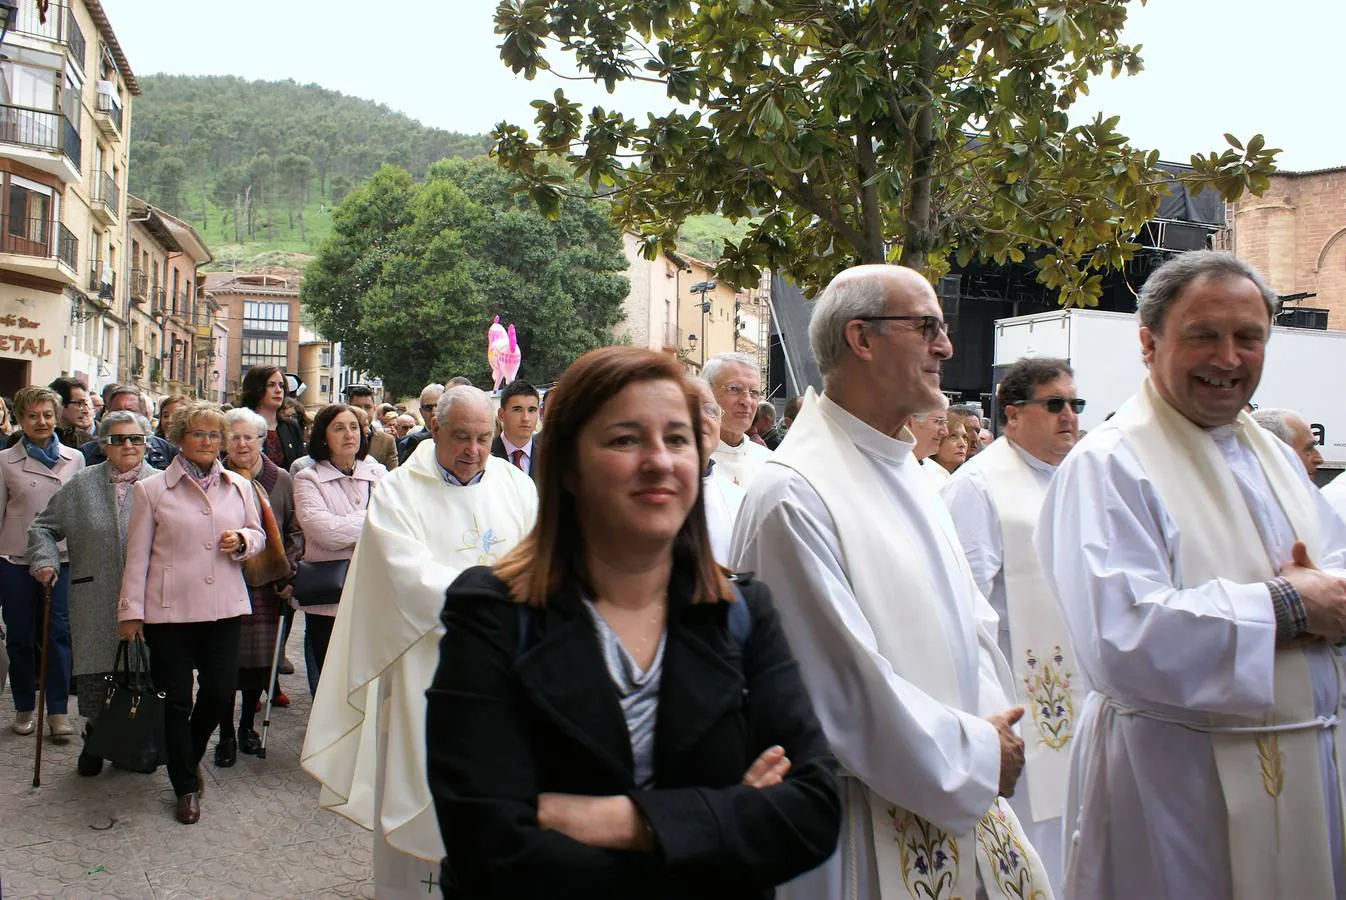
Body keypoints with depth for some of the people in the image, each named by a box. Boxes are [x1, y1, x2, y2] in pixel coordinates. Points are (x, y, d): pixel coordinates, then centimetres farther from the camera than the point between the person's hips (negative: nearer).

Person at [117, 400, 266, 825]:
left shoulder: (239, 487, 10)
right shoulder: (151, 490, 1)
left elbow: (258, 535, 20)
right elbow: (137, 554, 1)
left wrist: (243, 541, -4)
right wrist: (131, 609, -1)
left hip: (224, 607, 3)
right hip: (170, 610, -3)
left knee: (221, 692, 3)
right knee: (177, 700, 4)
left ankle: (190, 755, 34)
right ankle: (186, 786, 19)